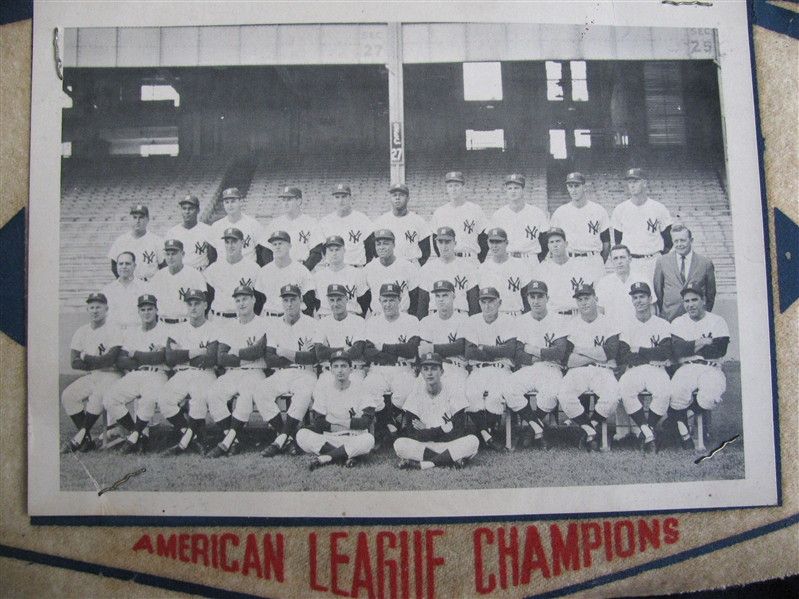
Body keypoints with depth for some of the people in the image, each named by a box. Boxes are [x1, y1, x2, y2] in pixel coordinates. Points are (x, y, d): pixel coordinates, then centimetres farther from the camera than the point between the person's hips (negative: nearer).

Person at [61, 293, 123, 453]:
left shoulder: (114, 330, -7)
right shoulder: (81, 332, 10)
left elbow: (110, 360, -19)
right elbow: (74, 362, 2)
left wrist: (86, 357, -8)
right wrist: (98, 361, -9)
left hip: (111, 375, -6)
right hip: (89, 376, 6)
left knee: (98, 395, -32)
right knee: (68, 395, -14)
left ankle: (81, 436, -20)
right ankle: (86, 439, -12)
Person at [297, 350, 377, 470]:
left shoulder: (360, 389, 2)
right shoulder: (323, 391, 6)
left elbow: (366, 421, -8)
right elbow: (318, 424, -2)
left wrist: (335, 421, -8)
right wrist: (352, 422, -6)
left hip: (354, 441, -1)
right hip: (328, 441, 1)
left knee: (368, 439, -34)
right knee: (302, 435, -23)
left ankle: (324, 458, -27)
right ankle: (347, 457, -24)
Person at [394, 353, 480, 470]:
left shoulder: (454, 392, -4)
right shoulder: (416, 394, -1)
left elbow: (459, 433, -11)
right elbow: (412, 434, -9)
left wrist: (426, 431, -9)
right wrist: (443, 429, -12)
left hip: (450, 446, -1)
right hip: (422, 446, 1)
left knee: (473, 441, -30)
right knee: (399, 444, -28)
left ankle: (422, 464, -27)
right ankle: (452, 460, -24)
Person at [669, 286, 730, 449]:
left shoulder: (717, 321, 9)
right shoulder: (678, 322, 14)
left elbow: (720, 350, -8)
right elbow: (678, 350, -4)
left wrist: (690, 347, -4)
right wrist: (704, 342, -7)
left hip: (711, 368, -1)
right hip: (686, 368, 1)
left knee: (713, 392, -35)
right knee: (676, 391, -32)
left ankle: (679, 415, -7)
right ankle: (684, 434, -13)